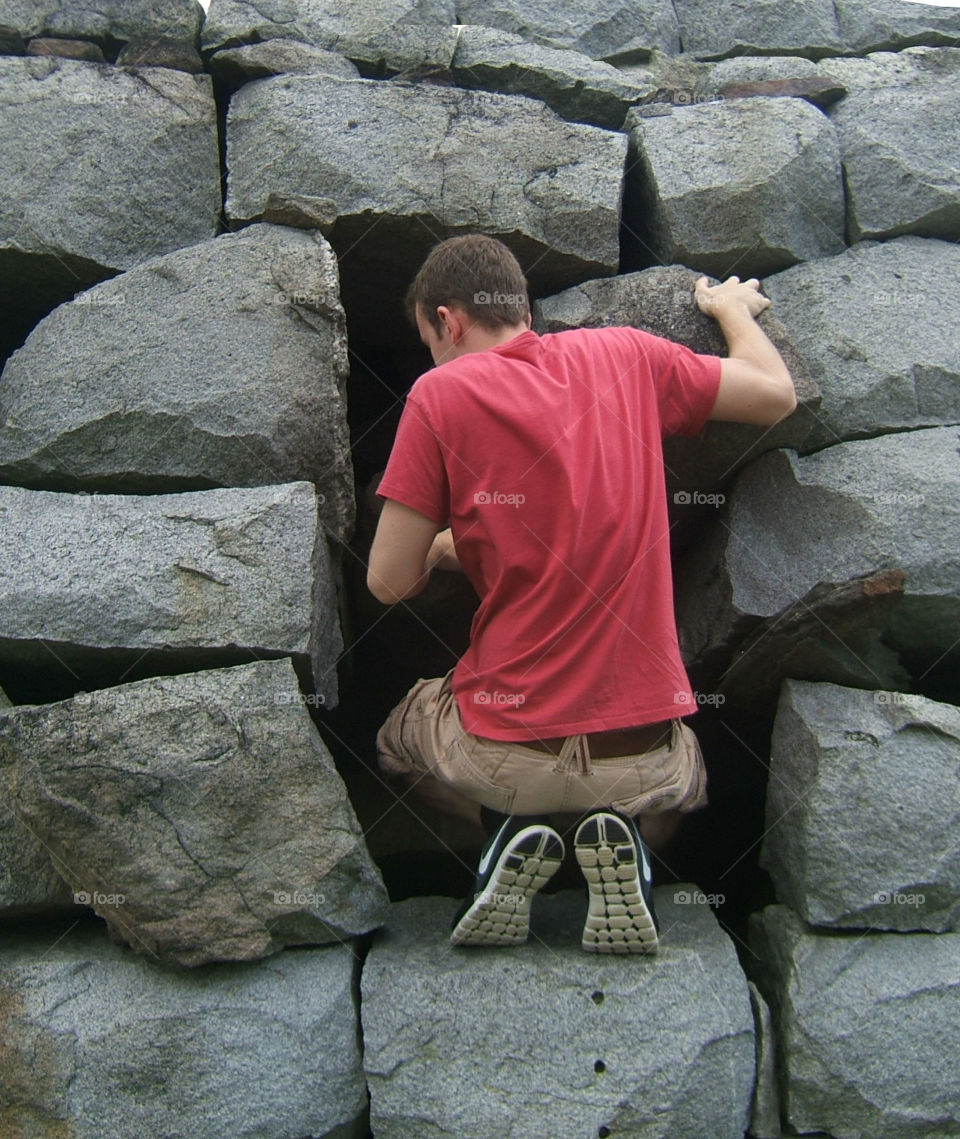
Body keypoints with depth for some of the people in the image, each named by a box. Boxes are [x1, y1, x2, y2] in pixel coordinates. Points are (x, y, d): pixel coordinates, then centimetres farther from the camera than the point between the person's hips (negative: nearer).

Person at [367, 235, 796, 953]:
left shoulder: (443, 392, -7)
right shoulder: (625, 355, 2)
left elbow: (389, 584, -5)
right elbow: (777, 395, 13)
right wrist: (731, 306, 30)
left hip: (506, 754, -2)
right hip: (644, 758, 3)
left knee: (396, 742, 33)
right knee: (687, 777, 39)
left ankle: (511, 829, 4)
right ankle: (627, 837, 4)